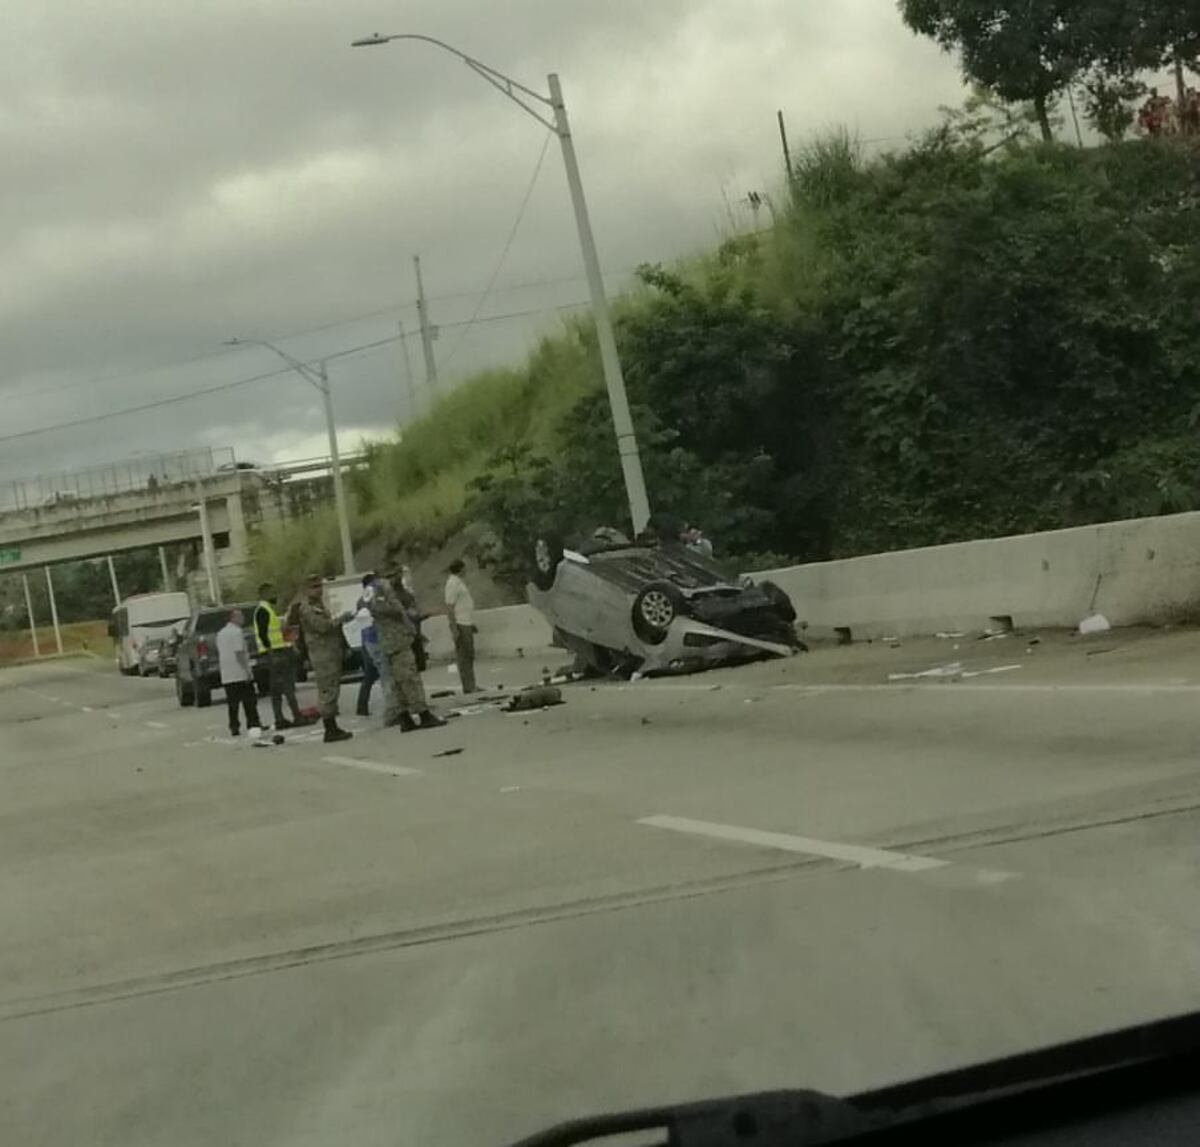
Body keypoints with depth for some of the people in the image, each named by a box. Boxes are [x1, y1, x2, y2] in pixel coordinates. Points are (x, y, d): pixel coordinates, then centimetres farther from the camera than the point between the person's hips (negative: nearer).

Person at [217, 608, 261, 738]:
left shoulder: (221, 633, 15)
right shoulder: (237, 632, -12)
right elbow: (239, 653, -19)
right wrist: (247, 670, -18)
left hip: (226, 676, 7)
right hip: (240, 673, -7)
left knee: (232, 703, 6)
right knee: (249, 701, 0)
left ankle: (234, 729, 3)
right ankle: (253, 725, 0)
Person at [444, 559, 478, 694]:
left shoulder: (458, 581, 16)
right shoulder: (453, 584, -15)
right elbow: (449, 608, -19)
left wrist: (472, 623, 24)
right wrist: (454, 628, -23)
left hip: (467, 623, 10)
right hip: (461, 624, -10)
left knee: (469, 656, 13)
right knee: (464, 656, -7)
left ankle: (471, 686, 18)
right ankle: (468, 687, -6)